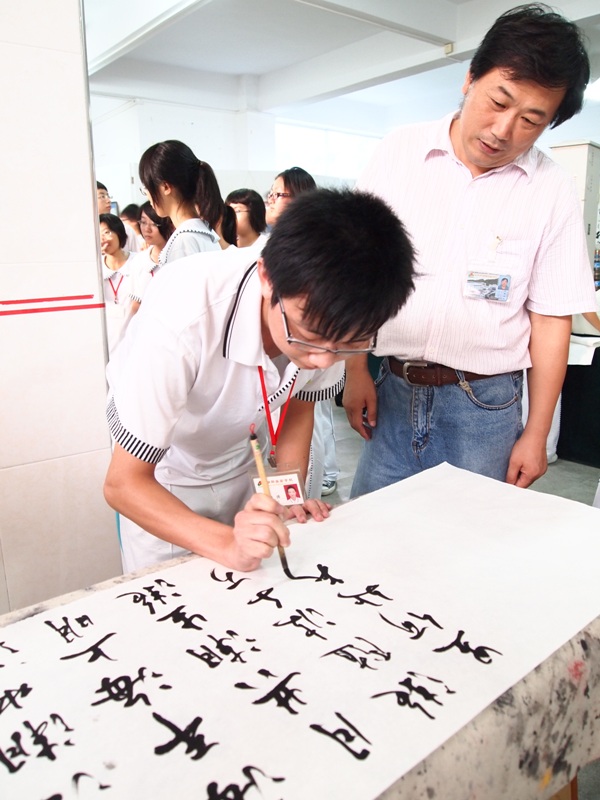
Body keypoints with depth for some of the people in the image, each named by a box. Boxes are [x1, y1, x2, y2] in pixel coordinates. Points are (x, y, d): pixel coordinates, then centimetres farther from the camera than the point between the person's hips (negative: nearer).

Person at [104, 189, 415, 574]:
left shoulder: (330, 315, -25)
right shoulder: (182, 320, -39)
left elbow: (298, 404, -5)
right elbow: (123, 483, -30)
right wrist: (225, 543, -43)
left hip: (242, 462, 4)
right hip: (159, 477, -3)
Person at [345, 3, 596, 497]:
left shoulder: (552, 191, -3)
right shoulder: (398, 152, 0)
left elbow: (551, 321, -1)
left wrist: (536, 435, -1)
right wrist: (356, 371, 0)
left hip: (484, 405, -1)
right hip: (391, 390, 1)